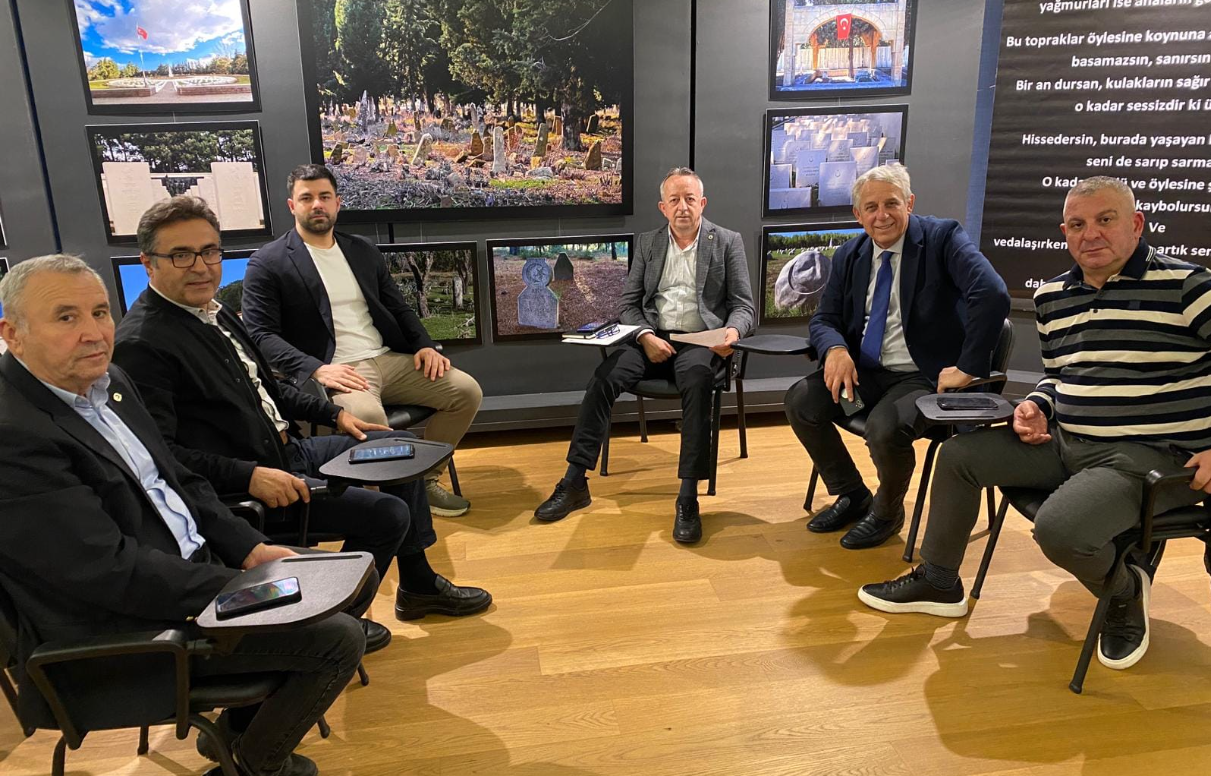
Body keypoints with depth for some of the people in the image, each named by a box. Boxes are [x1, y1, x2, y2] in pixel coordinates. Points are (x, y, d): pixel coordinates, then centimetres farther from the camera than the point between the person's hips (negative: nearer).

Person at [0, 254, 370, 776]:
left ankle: (243, 718, 25)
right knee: (340, 637, -16)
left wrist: (252, 550, 0)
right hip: (132, 629, -9)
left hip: (196, 561, 9)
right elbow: (112, 573, -26)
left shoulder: (108, 382, 5)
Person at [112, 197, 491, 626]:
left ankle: (418, 583, 22)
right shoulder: (142, 345, -20)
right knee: (387, 513, -18)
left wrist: (334, 413, 14)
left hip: (287, 450, 10)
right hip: (241, 490, -10)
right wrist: (249, 475, -30)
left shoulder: (212, 310, 9)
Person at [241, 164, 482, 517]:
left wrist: (424, 344, 1)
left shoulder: (363, 250, 18)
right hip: (333, 371, -6)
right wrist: (316, 369, -22)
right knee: (368, 417, -38)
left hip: (388, 358, 6)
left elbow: (398, 307, 21)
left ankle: (424, 479, 7)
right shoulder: (268, 263, 0)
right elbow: (260, 334, -7)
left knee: (467, 391, -8)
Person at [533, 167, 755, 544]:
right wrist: (645, 336, -10)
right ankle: (575, 483, -21)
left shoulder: (727, 242, 7)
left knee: (697, 378, -37)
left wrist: (731, 331, -21)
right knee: (605, 375, -26)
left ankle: (688, 498, -36)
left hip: (700, 342, -2)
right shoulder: (648, 243, 15)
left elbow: (743, 305, 3)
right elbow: (629, 304, 11)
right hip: (653, 339, 3)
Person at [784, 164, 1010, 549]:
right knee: (800, 401, -15)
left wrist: (968, 368, -26)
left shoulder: (942, 238, -11)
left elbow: (993, 295, -25)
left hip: (925, 376, -6)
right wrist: (835, 348, -15)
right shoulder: (849, 256, 7)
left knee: (884, 427, -33)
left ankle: (887, 511, 3)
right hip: (863, 371, 6)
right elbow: (824, 318, 9)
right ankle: (852, 496, 8)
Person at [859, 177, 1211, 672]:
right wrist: (1036, 407, 2)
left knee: (1058, 528, -31)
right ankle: (938, 583, 18)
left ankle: (1125, 594, 7)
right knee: (959, 454, 3)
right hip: (1064, 442, 8)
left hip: (1155, 456, -7)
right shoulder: (1052, 296, 9)